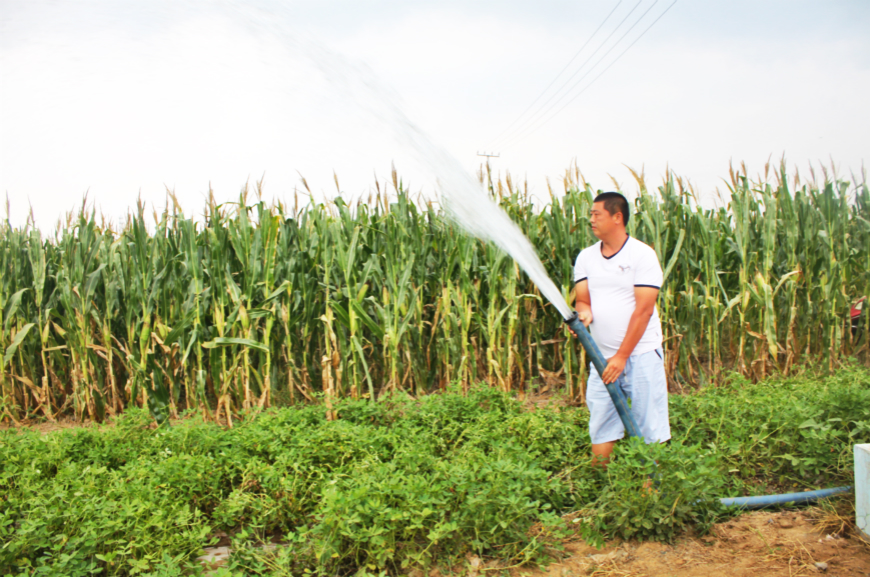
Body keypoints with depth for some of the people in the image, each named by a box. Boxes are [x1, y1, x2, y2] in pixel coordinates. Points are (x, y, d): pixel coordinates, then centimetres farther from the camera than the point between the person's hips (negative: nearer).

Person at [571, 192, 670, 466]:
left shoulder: (643, 255, -7)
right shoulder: (586, 257, 9)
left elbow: (643, 310, -11)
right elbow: (582, 299, 9)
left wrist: (621, 356, -14)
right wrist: (584, 312, -17)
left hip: (640, 354, -4)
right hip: (602, 356, 4)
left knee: (650, 429, 0)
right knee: (601, 429, 4)